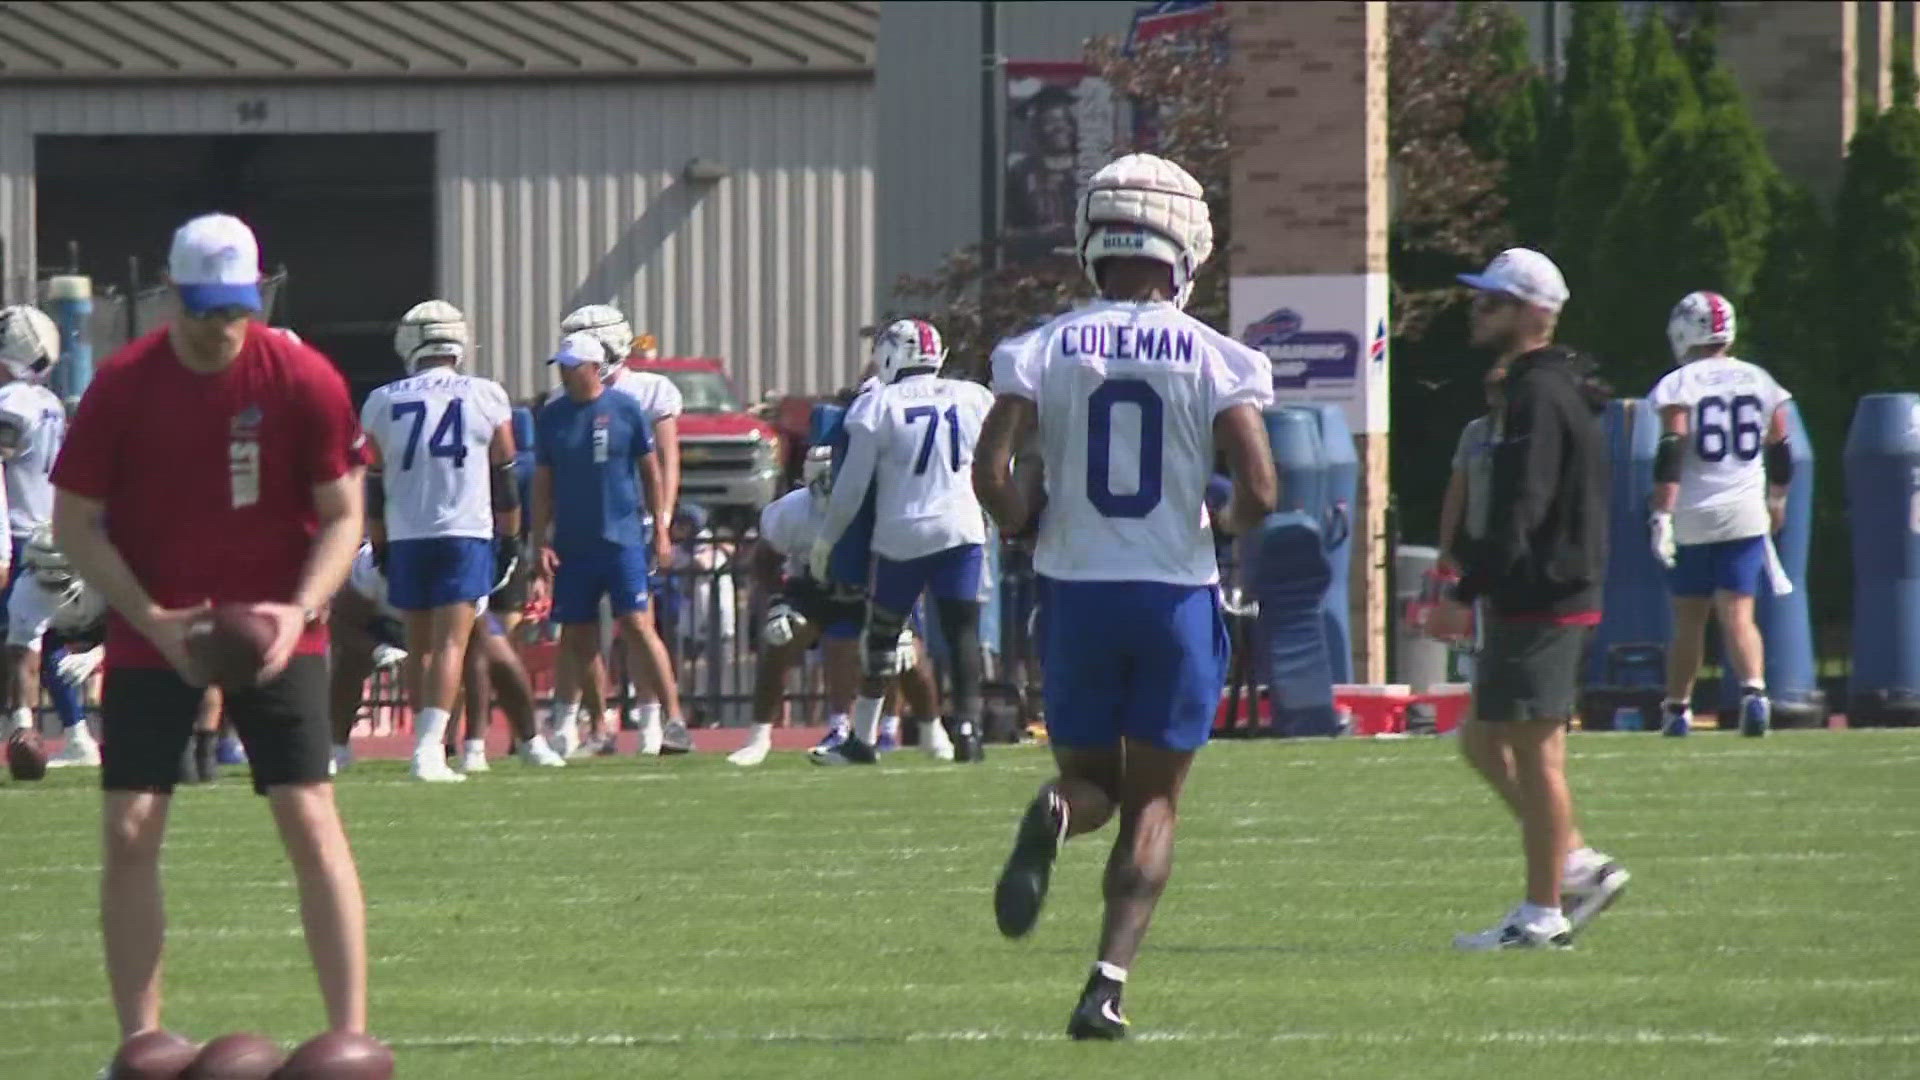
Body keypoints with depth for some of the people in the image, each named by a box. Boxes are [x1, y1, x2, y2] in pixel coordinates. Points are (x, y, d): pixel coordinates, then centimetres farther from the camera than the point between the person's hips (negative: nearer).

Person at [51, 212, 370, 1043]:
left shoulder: (304, 382, -10)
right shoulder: (122, 386, -9)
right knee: (130, 832, -3)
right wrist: (151, 619, -15)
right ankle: (141, 1042, 7)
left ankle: (350, 1037, -6)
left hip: (275, 629, -1)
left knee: (310, 821, -9)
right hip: (152, 632, 1)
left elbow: (342, 515, -2)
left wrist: (301, 609, -19)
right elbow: (75, 523, -3)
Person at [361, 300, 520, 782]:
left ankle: (426, 741, 16)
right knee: (451, 641, -7)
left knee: (419, 645, 12)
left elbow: (373, 487, 7)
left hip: (406, 537, 2)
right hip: (466, 534, -2)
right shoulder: (485, 398, 1)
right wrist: (511, 539, 16)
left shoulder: (383, 403, 3)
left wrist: (380, 545, 17)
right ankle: (430, 749, -19)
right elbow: (504, 479, 6)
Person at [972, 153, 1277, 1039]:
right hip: (1176, 595, -1)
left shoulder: (1045, 350, -2)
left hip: (1076, 591, 1)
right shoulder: (1213, 358, -5)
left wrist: (1030, 529, 10)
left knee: (1090, 777, 17)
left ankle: (1054, 816, -21)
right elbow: (1259, 491, -12)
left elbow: (991, 474, -10)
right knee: (1153, 800, 8)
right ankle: (1108, 982, -6)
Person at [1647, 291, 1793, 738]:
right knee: (1738, 615, -3)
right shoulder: (1759, 382, 6)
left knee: (1688, 619, 11)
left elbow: (1671, 453, -16)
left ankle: (1678, 709, 20)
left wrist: (1663, 514, -19)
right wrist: (1777, 500, 30)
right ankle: (1754, 689, -27)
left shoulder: (1679, 385, -5)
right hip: (1745, 515, 2)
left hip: (1692, 517, -2)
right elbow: (1780, 452, 14)